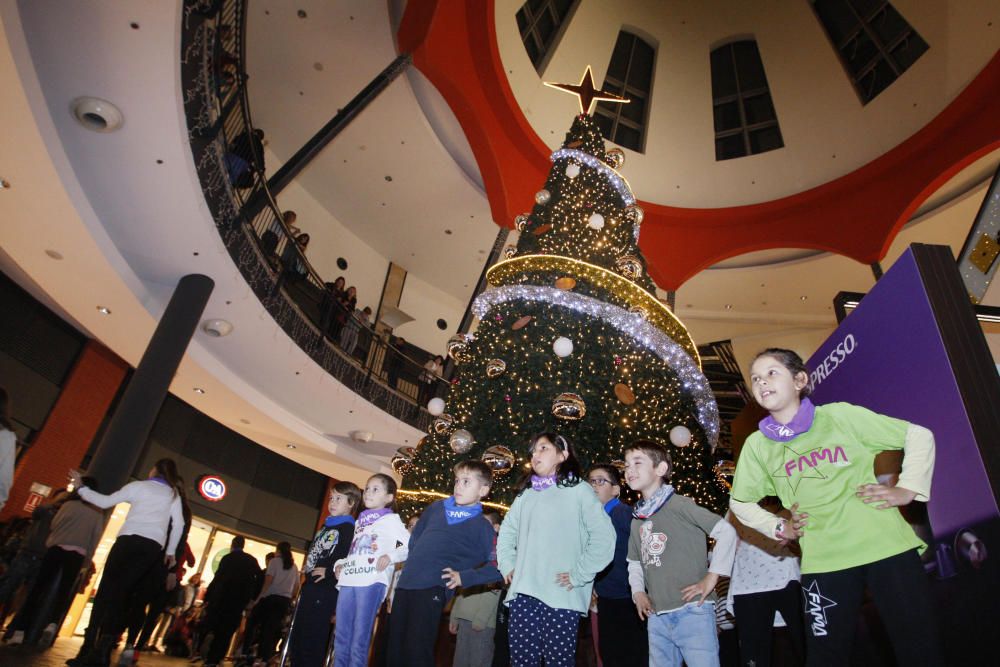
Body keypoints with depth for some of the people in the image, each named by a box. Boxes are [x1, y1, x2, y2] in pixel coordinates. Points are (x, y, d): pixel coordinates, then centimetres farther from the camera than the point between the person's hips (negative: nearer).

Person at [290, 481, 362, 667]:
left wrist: (329, 572, -20)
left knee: (313, 641, -5)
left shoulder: (350, 528, -11)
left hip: (325, 591, -9)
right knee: (297, 637, 16)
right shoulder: (326, 526, 18)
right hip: (310, 587, 10)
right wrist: (306, 569, 14)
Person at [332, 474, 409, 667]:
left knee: (359, 637, -4)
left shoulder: (390, 519, 4)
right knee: (341, 635, 8)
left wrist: (390, 556, -18)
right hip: (348, 580, 7)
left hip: (371, 582, -6)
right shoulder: (359, 521, 24)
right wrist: (340, 563, 12)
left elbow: (411, 546, -4)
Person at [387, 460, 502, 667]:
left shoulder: (482, 526, -2)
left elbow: (499, 566, -9)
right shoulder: (436, 507, 13)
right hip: (405, 584, 6)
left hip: (434, 590, -6)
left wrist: (464, 577, -12)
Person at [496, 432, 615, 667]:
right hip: (523, 594, 5)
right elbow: (507, 531, 23)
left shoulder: (578, 490, 1)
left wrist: (579, 575, -9)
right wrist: (507, 565, 9)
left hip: (560, 596, -4)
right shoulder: (525, 493, 18)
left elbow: (604, 536, -7)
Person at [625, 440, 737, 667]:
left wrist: (712, 577, -13)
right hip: (657, 617, 7)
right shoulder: (637, 520, 13)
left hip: (692, 611, -7)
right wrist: (638, 592, 8)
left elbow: (727, 532, -12)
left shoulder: (678, 505, -9)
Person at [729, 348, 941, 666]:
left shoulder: (839, 415, -2)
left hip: (886, 546, -1)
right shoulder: (757, 444, 2)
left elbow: (919, 435, 5)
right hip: (823, 563, 1)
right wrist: (779, 527, 3)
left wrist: (908, 489, -3)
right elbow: (740, 502, 15)